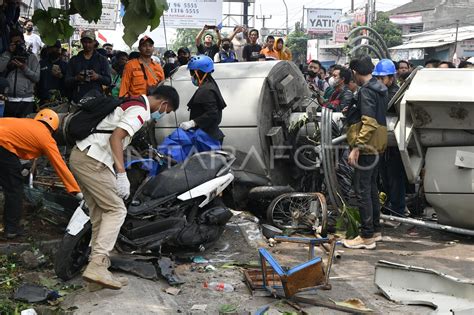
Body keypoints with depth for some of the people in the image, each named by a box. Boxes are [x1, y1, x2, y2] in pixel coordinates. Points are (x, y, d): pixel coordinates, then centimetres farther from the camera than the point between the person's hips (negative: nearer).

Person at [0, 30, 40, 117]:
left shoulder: (32, 57, 10)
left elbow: (37, 78, 1)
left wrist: (24, 68, -11)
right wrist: (8, 53, -2)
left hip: (26, 101, -2)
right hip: (8, 100, 2)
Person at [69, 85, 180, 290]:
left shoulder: (132, 102, 22)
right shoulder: (140, 110, -9)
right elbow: (116, 137, -21)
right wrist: (122, 174, -22)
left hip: (80, 156, 10)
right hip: (93, 161, -10)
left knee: (99, 213, 12)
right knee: (116, 210, -8)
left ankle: (98, 262, 14)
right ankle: (97, 266, -16)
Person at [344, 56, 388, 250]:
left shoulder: (366, 91, -17)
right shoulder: (379, 89, 13)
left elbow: (369, 123, -24)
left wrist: (356, 148, -25)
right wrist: (352, 112, 19)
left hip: (366, 148, -10)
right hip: (376, 146, 10)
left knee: (363, 191, -5)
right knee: (372, 188, 17)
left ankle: (367, 237, -1)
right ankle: (375, 230, 26)